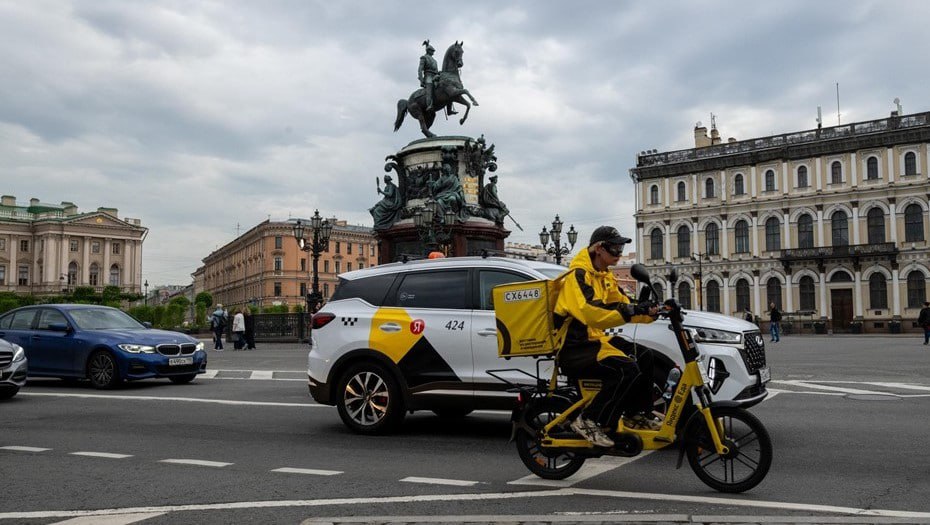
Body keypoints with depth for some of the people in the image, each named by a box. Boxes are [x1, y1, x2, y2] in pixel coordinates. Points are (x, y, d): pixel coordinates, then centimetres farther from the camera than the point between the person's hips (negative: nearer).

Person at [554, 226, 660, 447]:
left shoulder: (605, 277, 15)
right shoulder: (578, 275, -15)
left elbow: (623, 306, 11)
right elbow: (589, 313, -31)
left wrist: (649, 312, -7)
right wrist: (630, 312, -35)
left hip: (593, 339, 10)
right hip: (573, 348, -10)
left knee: (644, 356, 6)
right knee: (626, 369, -25)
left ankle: (635, 414, 15)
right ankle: (588, 421, -18)